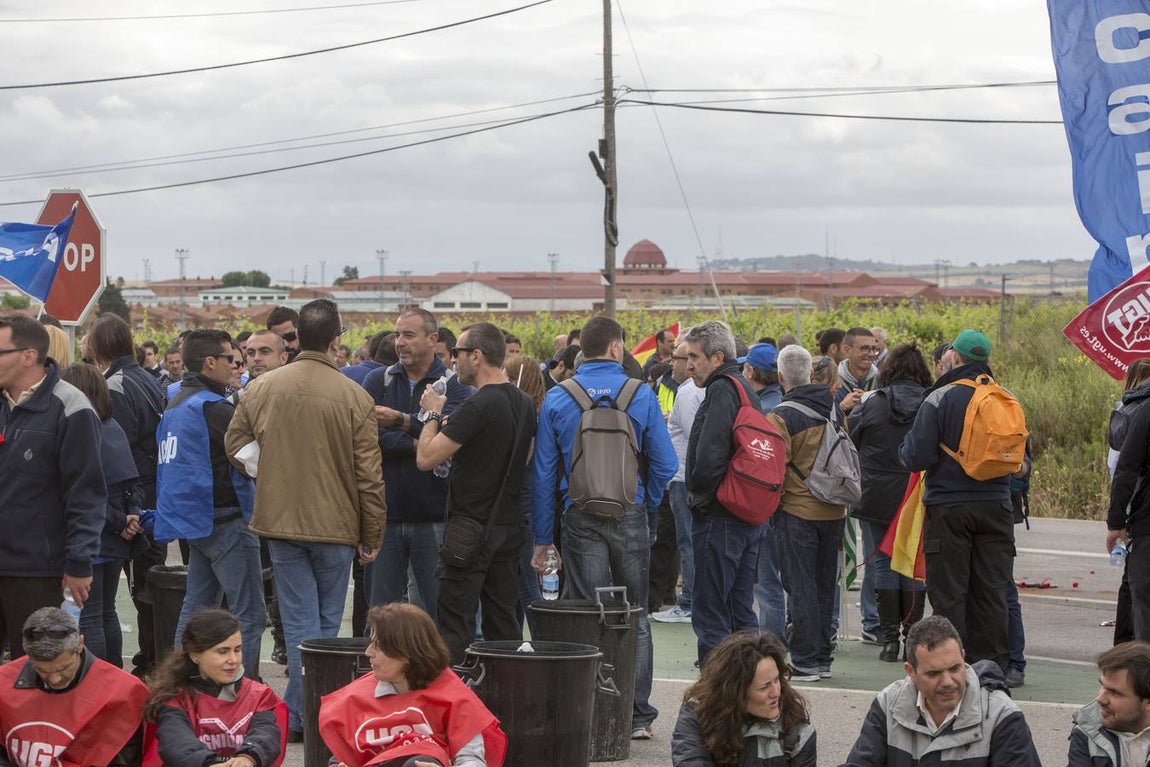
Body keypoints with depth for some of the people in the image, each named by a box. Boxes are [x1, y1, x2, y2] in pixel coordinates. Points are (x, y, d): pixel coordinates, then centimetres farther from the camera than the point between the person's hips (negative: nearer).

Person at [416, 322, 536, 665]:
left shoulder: (478, 406, -19)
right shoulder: (524, 403, 8)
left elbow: (425, 458, -18)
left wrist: (433, 414, -1)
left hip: (471, 527, -8)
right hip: (509, 527, 8)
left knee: (455, 624, -4)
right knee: (503, 622, 12)